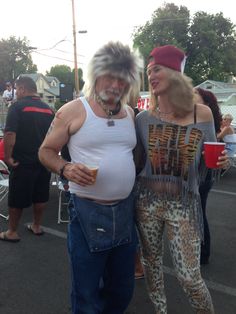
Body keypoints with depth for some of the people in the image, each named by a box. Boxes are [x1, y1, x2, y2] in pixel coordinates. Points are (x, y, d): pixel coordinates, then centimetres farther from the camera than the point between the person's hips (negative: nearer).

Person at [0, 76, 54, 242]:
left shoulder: (17, 107, -12)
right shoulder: (48, 109, 6)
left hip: (23, 161, -5)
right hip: (44, 161, 6)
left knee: (17, 199, 7)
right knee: (40, 196, 16)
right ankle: (36, 226, 30)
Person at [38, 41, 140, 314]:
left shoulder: (129, 113, 8)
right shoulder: (73, 111, -7)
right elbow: (46, 151, -2)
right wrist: (65, 168, -21)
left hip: (125, 210, 5)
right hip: (88, 211, -5)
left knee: (122, 291, 21)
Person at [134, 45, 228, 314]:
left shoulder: (202, 114, -5)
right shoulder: (143, 118, -2)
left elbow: (205, 165, 5)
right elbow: (138, 162, 9)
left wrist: (219, 161, -14)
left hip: (184, 204, -2)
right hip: (147, 199, 2)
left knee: (189, 276, 2)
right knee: (151, 262, 17)